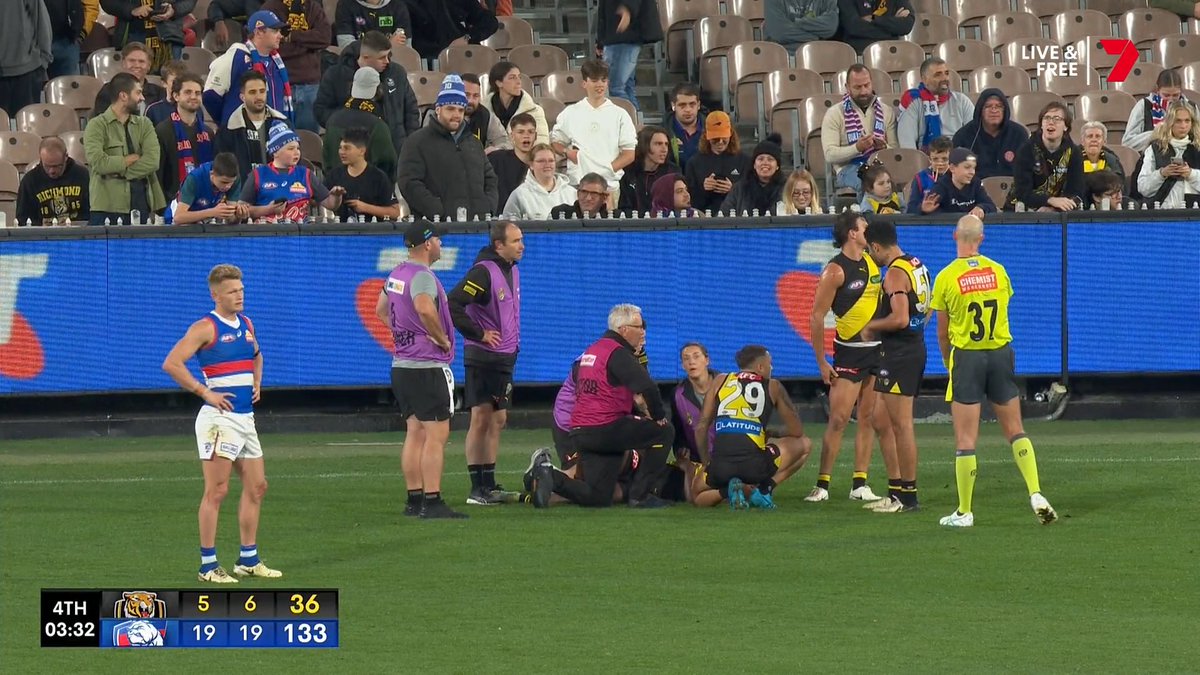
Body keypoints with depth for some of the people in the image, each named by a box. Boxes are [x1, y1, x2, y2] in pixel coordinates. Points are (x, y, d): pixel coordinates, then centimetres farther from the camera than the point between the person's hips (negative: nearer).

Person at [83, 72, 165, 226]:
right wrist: (133, 158, -3)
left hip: (142, 205, 4)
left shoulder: (144, 125, 14)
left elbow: (153, 161, -1)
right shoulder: (97, 125, 2)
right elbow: (98, 162, -14)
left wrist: (119, 171, -9)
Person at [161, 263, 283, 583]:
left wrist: (256, 383, 17)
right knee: (217, 490, -8)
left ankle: (248, 559, 22)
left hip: (245, 417, 8)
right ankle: (208, 565, -6)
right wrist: (205, 392, -18)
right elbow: (171, 364, -18)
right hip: (219, 416, -8)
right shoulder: (206, 328, -10)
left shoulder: (247, 325, 13)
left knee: (256, 487, 12)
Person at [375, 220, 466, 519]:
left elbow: (381, 310, 26)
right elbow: (425, 308, -35)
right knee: (436, 434, -8)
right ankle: (432, 502, -11)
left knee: (415, 432, 14)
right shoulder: (422, 276, -17)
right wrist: (442, 339, -20)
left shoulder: (396, 275, 13)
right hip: (428, 366, -9)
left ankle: (414, 499, 16)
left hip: (401, 365, 9)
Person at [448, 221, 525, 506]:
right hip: (483, 357, -9)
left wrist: (513, 344, 15)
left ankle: (489, 486, 17)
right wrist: (478, 333, -18)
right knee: (481, 420, -6)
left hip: (505, 357, 9)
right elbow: (453, 304, -24)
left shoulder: (512, 270, 11)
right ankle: (477, 489, -3)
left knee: (498, 420, 11)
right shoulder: (483, 271, -17)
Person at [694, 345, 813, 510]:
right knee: (804, 444, 24)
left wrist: (707, 463, 26)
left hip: (719, 466, 2)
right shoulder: (772, 386, 12)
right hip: (754, 465, -2)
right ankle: (764, 489, 6)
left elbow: (701, 427, 15)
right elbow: (796, 431, 17)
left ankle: (728, 489, -1)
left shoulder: (721, 381, 18)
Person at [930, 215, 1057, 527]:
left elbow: (943, 334, -2)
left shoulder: (946, 277, -8)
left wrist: (949, 364, 14)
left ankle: (964, 512, 4)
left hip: (966, 356, -3)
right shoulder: (998, 271, 1)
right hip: (1001, 352, 3)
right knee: (1015, 431, 13)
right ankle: (1036, 495, 1)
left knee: (965, 439, 1)